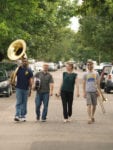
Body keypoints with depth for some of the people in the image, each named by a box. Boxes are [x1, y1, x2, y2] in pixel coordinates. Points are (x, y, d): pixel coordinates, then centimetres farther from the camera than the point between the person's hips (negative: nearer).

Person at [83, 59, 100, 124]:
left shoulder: (96, 73, 7)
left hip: (94, 91, 2)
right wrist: (84, 92, 0)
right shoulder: (85, 74, 4)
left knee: (94, 105, 8)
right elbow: (84, 83, 6)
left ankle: (92, 116, 26)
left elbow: (98, 83, 9)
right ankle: (90, 118, -16)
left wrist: (98, 91, 2)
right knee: (89, 105, -12)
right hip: (88, 91, -2)